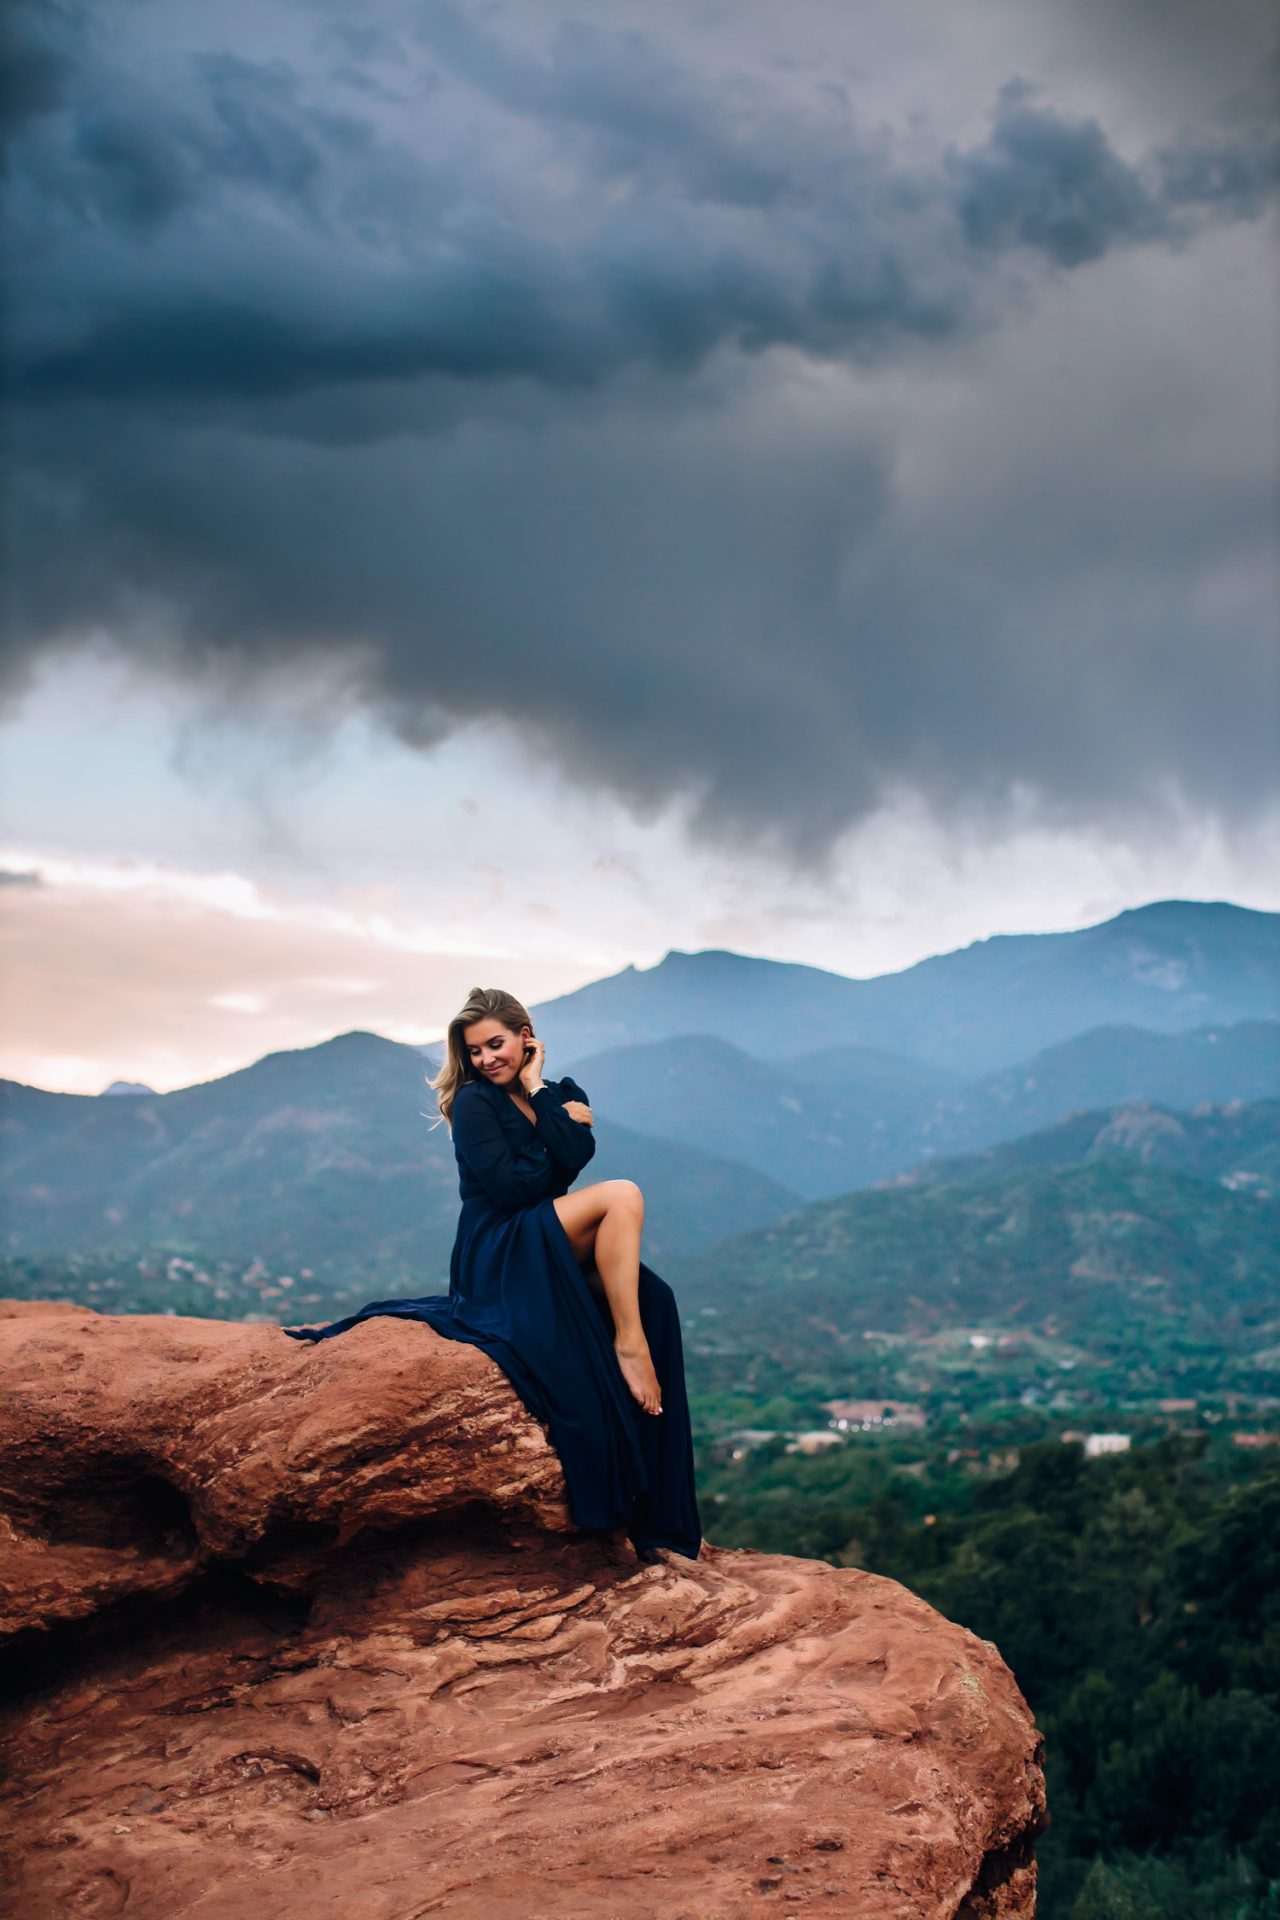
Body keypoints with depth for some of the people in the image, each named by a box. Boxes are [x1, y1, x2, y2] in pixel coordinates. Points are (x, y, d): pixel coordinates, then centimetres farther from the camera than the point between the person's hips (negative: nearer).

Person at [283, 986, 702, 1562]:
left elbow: (575, 1156, -7)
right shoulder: (473, 1101, 0)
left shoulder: (563, 1094, 16)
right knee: (621, 1196, -25)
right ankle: (627, 1344, -20)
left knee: (651, 1296, -17)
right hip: (499, 1255, -6)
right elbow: (507, 1187, -12)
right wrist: (557, 1144, 0)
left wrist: (535, 1089, -3)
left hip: (556, 1255, 6)